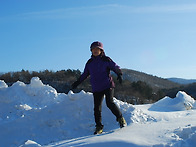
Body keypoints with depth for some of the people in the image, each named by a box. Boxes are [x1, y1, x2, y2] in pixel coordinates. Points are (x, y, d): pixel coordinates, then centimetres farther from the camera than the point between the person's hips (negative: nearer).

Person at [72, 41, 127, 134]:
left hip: (108, 85, -4)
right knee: (97, 108, 0)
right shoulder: (89, 63, 12)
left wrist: (119, 74, -21)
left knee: (109, 103, -17)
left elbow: (115, 67, -1)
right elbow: (85, 74, 23)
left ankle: (120, 118, 4)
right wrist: (78, 82, 24)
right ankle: (99, 127, 10)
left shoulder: (106, 60, 1)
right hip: (96, 89, 4)